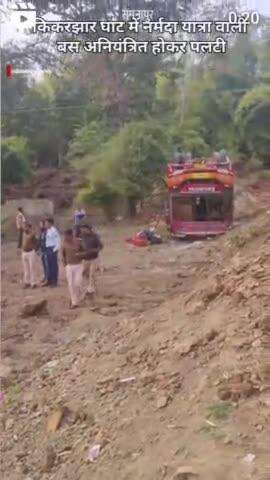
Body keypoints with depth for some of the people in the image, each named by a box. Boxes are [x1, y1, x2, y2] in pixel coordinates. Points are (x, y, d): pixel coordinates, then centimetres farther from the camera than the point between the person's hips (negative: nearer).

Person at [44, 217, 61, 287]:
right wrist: (47, 249, 12)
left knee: (54, 265, -2)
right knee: (49, 265, 13)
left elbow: (58, 241, -17)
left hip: (53, 249, -9)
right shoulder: (47, 231, 12)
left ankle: (54, 281, 4)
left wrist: (54, 250, -17)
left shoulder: (54, 231, -15)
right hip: (48, 249, 9)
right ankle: (49, 280, 21)